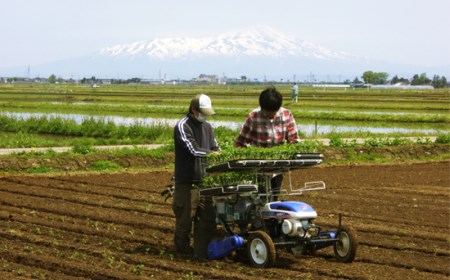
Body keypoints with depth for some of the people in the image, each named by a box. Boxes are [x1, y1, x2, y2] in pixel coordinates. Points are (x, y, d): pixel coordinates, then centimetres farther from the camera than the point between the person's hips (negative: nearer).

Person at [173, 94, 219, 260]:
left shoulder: (207, 127, 15)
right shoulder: (183, 126, -9)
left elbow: (215, 148, 12)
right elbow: (194, 150, -19)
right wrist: (212, 153, -16)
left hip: (204, 180, 7)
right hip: (186, 182, -7)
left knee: (207, 218, 3)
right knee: (185, 218, 1)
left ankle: (202, 252, 8)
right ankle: (182, 249, 15)